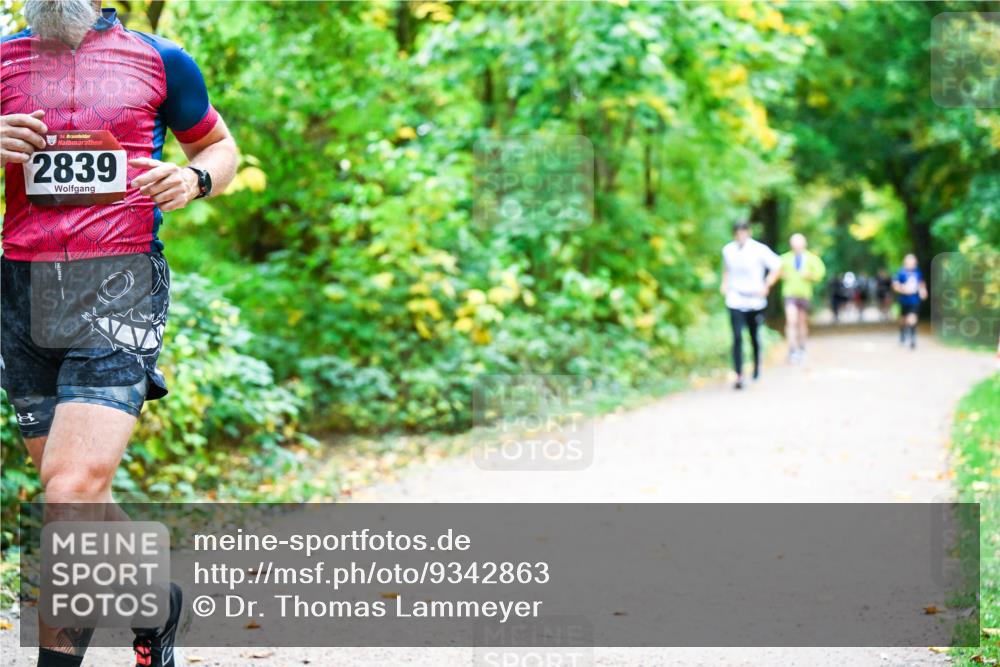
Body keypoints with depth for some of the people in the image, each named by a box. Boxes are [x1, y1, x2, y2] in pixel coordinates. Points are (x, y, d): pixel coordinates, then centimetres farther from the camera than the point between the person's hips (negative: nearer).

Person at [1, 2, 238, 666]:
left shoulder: (160, 60, 6)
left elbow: (221, 146, 20)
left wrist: (194, 178, -3)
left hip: (119, 290, -4)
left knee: (71, 490, -18)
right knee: (81, 495, 11)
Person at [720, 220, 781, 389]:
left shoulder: (759, 250, -10)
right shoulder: (728, 250, 1)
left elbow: (777, 266, -4)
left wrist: (766, 287, -8)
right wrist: (725, 283, 8)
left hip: (755, 301, -1)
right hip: (735, 301, 1)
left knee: (754, 337, 13)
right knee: (737, 338, -11)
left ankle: (757, 366, 39)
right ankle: (739, 376, -11)